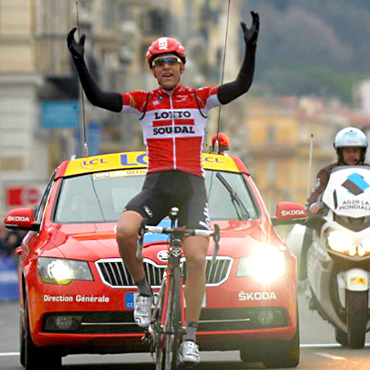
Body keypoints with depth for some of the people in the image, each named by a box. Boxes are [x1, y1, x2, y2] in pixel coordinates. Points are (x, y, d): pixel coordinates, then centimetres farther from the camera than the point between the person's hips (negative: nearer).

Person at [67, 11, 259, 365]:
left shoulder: (200, 99, 8)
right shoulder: (144, 102, 10)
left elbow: (241, 86, -3)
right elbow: (98, 98, 2)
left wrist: (251, 47, -14)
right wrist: (80, 62, -8)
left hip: (191, 184, -1)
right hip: (155, 184, 1)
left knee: (196, 258, -14)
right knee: (124, 231, -28)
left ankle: (190, 336, -6)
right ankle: (143, 290, -2)